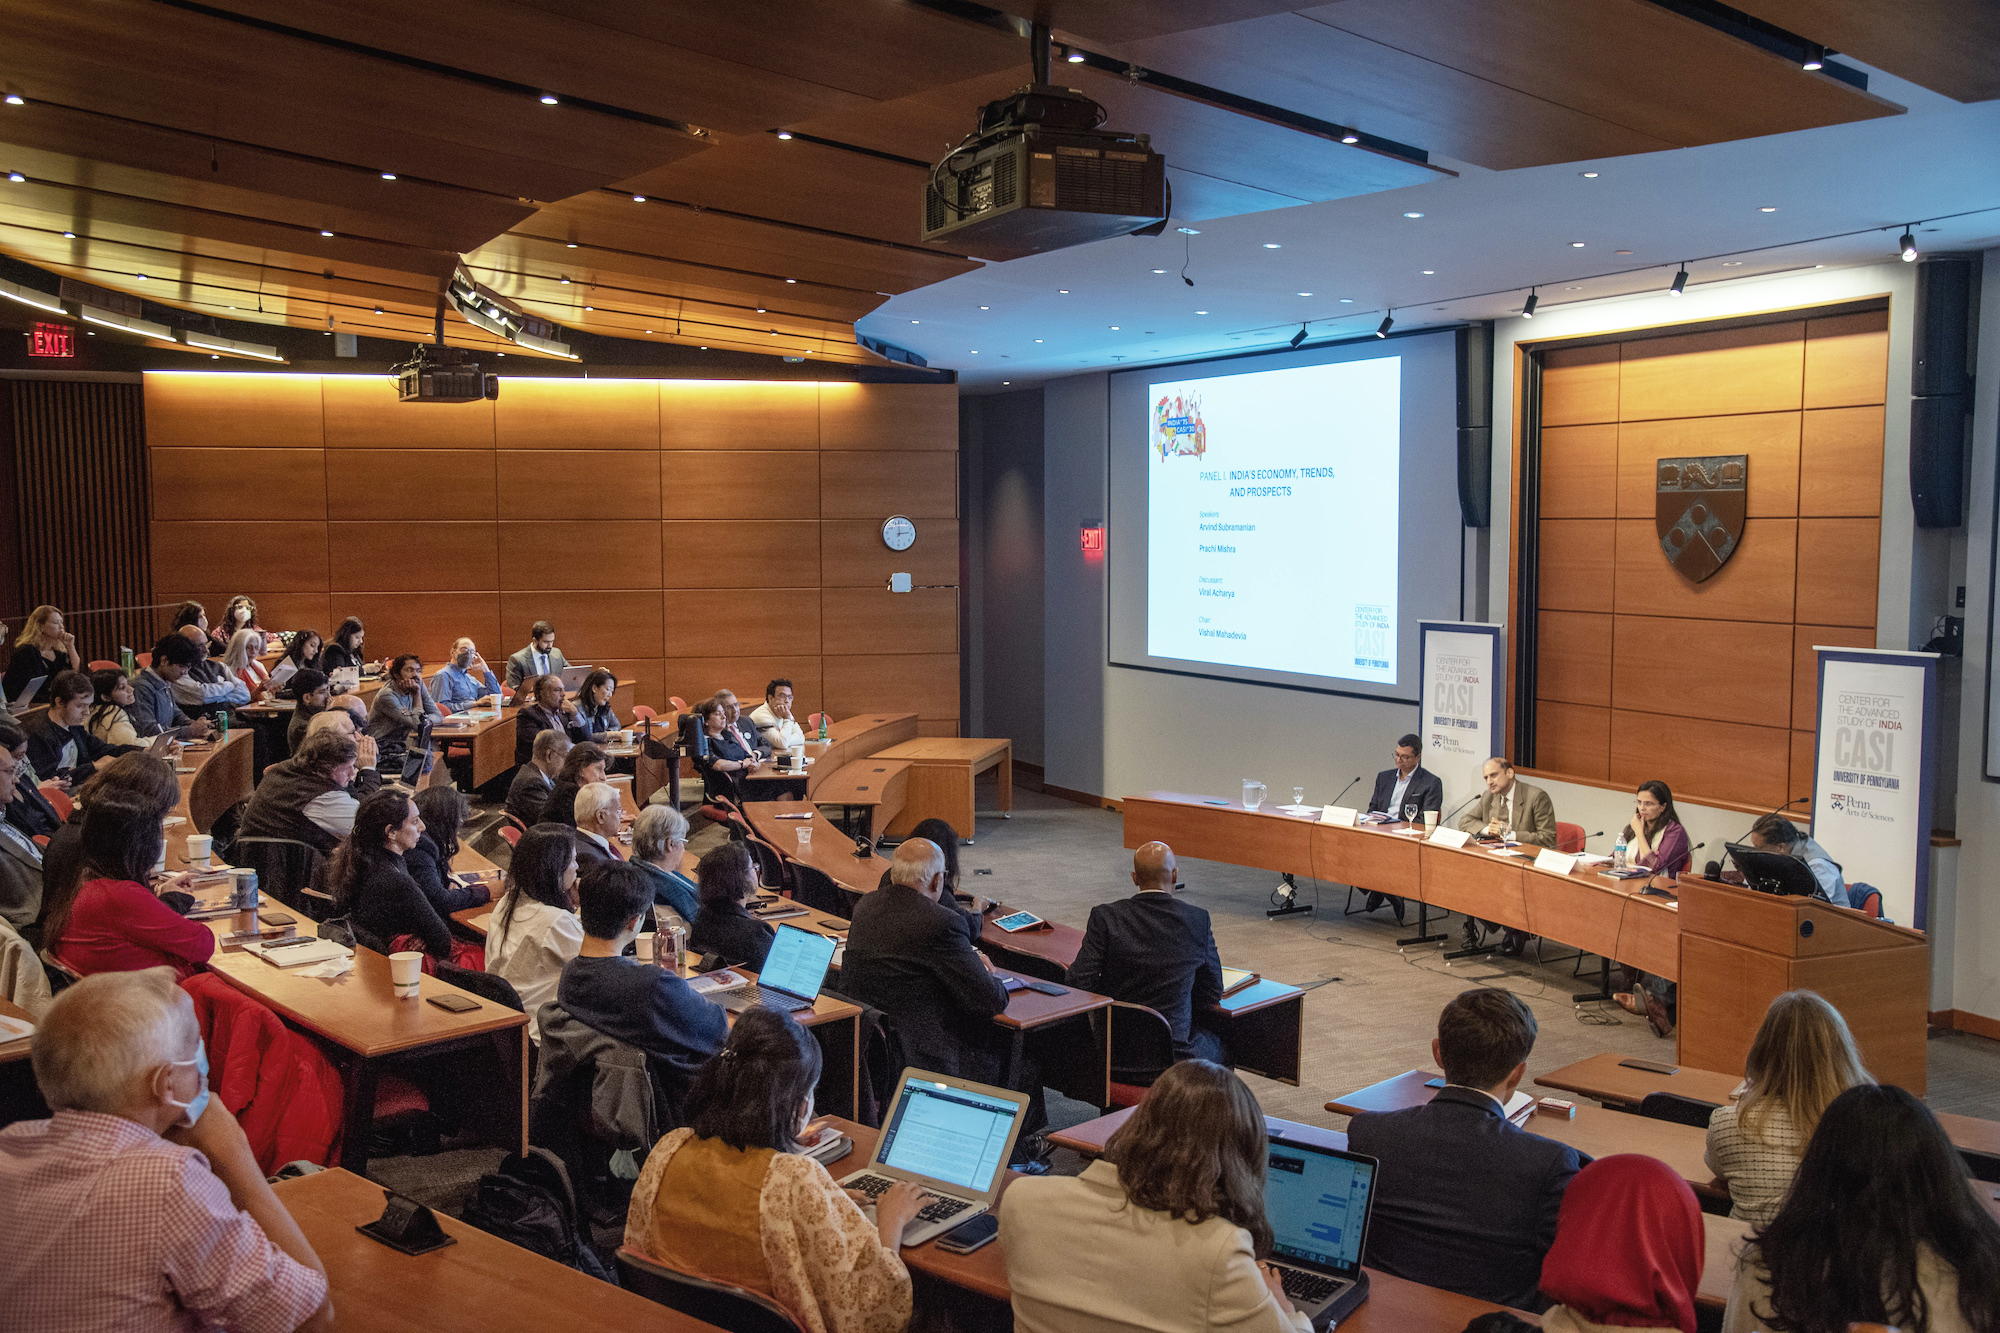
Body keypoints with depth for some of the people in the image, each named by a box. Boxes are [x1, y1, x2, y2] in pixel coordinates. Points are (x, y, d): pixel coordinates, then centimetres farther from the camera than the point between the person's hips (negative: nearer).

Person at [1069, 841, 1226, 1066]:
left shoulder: (1105, 917, -10)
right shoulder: (1197, 920, -7)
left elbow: (1079, 982, -12)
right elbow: (1212, 993, 1)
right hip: (1174, 1053, -1)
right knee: (1216, 1041, 30)